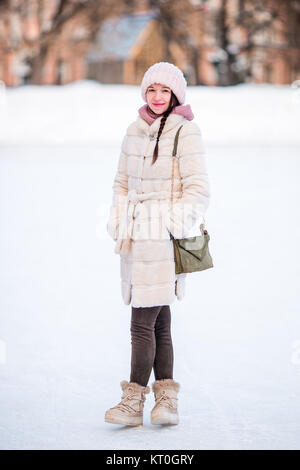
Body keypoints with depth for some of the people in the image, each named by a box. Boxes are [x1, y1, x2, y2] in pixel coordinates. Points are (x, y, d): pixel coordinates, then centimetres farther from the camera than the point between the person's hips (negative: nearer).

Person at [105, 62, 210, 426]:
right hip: (136, 234, 7)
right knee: (158, 322, 10)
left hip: (164, 236, -6)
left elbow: (198, 189, -8)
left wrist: (173, 226, -13)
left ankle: (134, 402, -3)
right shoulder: (135, 131, 13)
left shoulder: (186, 132, -6)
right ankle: (167, 399, 15)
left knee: (143, 321, -8)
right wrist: (117, 223, 11)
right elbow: (122, 181, 21)